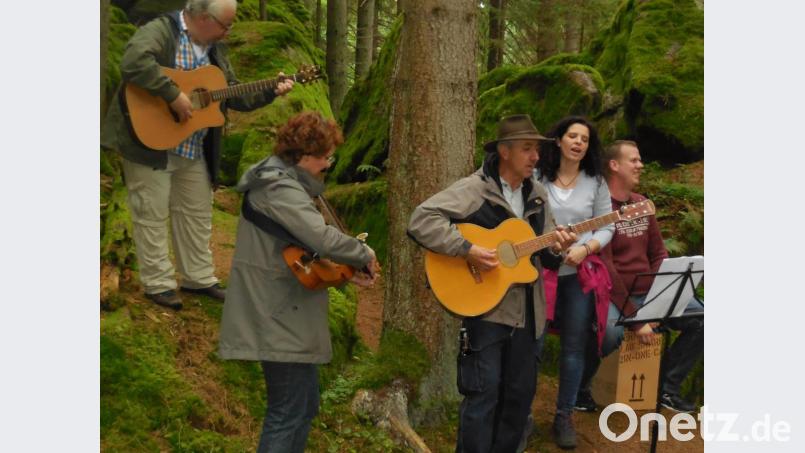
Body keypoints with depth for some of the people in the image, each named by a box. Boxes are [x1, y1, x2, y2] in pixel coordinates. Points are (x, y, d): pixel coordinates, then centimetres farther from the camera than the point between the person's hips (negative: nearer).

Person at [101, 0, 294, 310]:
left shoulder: (213, 49, 11)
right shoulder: (160, 31, -14)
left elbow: (233, 96, 15)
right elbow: (133, 63, -34)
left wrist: (270, 93, 4)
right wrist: (175, 95, -33)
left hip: (194, 150, 8)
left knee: (198, 214, 14)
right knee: (152, 216, 1)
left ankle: (198, 278, 28)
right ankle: (158, 284, 12)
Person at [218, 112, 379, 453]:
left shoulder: (281, 182, 15)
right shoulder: (280, 187, -18)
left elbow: (306, 249, 20)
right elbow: (323, 238, -33)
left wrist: (349, 272, 9)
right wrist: (364, 254, -15)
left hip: (281, 314, 11)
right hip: (281, 317, -11)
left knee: (304, 406, 19)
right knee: (288, 414, -5)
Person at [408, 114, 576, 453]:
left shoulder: (537, 194, 11)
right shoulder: (473, 189, -11)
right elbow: (420, 221, -21)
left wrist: (556, 249, -7)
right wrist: (467, 250, -25)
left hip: (527, 311, 7)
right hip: (484, 308, -6)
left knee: (521, 394, 14)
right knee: (483, 395, -2)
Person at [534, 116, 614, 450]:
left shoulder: (596, 182, 5)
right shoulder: (537, 178, -2)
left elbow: (607, 227, 4)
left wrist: (585, 248, -13)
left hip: (580, 274, 2)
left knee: (574, 347, 6)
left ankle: (564, 416, 19)